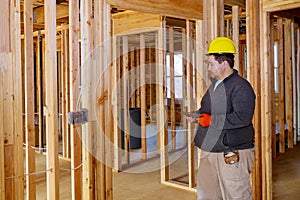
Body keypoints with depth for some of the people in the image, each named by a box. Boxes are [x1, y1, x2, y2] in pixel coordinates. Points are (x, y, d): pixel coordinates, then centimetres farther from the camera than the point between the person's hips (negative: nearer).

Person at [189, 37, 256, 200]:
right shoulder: (215, 85, 16)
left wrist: (211, 120, -21)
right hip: (209, 151, 9)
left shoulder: (240, 86, -14)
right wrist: (197, 114, 11)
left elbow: (242, 118, -27)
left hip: (233, 153, -9)